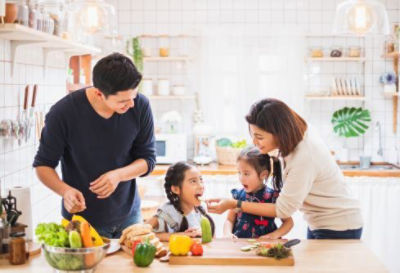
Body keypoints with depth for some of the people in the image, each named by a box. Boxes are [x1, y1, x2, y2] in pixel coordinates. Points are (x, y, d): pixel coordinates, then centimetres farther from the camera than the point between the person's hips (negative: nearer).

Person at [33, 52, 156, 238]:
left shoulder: (140, 106, -15)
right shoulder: (62, 113, -22)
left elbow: (148, 159, -4)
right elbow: (43, 165, -10)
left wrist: (118, 175, -24)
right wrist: (65, 190, -31)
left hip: (128, 215, 3)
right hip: (81, 219, -2)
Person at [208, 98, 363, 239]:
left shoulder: (304, 158, -32)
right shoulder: (299, 135, -6)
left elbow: (283, 210, -24)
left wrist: (234, 204, -22)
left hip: (339, 230, -9)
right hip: (318, 224, 9)